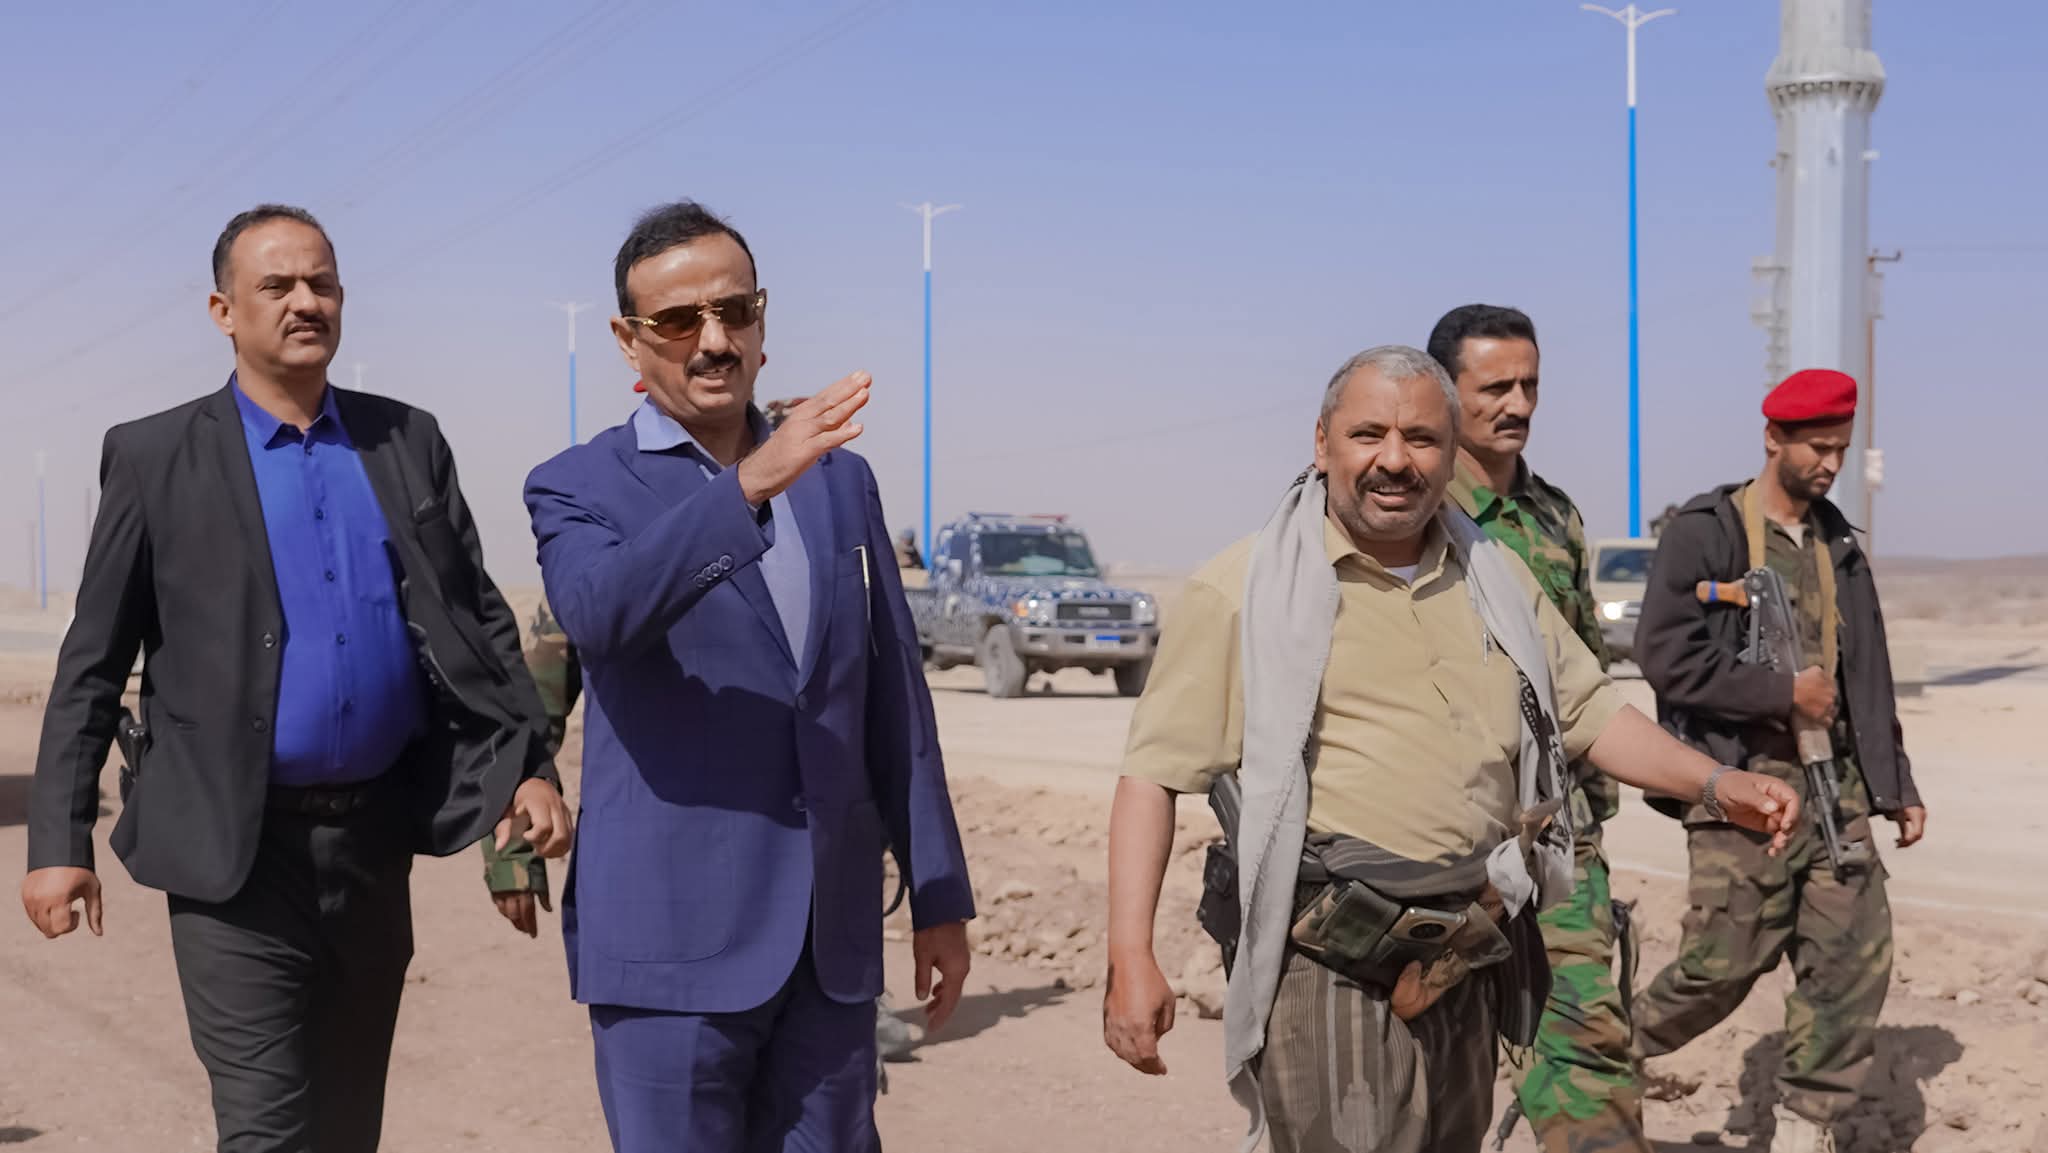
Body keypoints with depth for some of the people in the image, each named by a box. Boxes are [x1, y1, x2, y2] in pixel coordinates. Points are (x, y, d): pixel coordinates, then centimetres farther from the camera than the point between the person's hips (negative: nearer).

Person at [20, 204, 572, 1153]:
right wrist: (59, 841, -6)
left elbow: (479, 617, 9)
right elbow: (92, 664, -1)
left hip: (376, 835, 4)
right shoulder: (155, 456, -1)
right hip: (237, 851, -3)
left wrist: (531, 767, -2)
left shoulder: (408, 442, 7)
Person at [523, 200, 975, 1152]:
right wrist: (747, 487, -36)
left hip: (832, 945, 4)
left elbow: (894, 699, 14)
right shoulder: (581, 489, -2)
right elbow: (596, 611, -25)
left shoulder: (841, 480, 12)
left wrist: (938, 894, 12)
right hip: (672, 944, -4)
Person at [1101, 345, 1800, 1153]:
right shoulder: (1245, 590, -5)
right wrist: (1131, 958, -15)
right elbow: (1155, 773, -7)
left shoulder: (1497, 580, 12)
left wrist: (1716, 785, 5)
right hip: (1333, 971, -6)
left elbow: (1590, 713, 20)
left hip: (1469, 964, 6)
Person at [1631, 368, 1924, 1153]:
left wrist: (1896, 784, 17)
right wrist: (1783, 691, -13)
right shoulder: (1704, 532, -6)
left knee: (1855, 953, -1)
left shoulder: (1836, 542, 16)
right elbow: (1665, 655, -15)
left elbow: (1866, 675, 20)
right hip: (1740, 781, -6)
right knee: (1730, 958, -6)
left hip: (1832, 782, 6)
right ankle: (1618, 1047, 20)